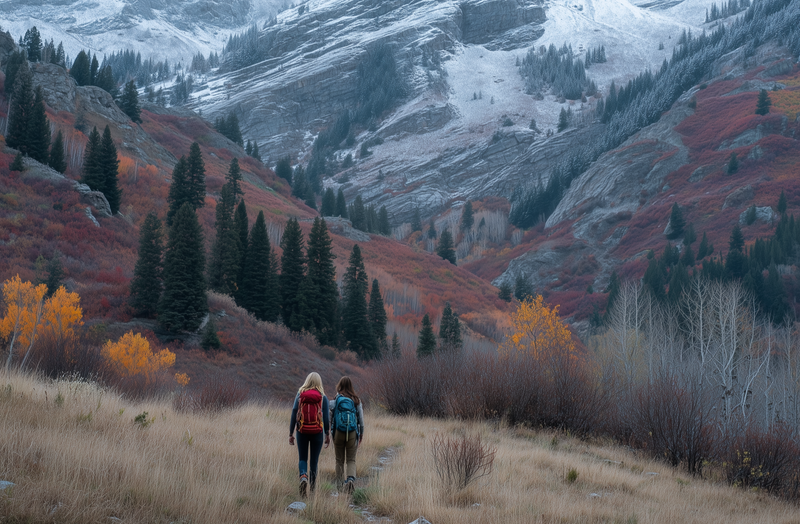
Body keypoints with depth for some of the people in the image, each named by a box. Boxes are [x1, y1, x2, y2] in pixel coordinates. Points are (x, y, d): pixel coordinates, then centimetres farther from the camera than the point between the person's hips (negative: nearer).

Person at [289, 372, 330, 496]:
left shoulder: (300, 395, -2)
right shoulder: (323, 397, -3)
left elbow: (294, 415, -3)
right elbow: (326, 418, -2)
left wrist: (291, 433, 3)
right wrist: (327, 434, 9)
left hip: (302, 432, 0)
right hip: (317, 433, 0)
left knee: (303, 458, 12)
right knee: (314, 460, 11)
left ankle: (303, 476, -18)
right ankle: (312, 488, 14)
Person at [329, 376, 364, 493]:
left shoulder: (335, 400, -3)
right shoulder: (356, 400, 1)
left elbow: (330, 417, -3)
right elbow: (361, 419, 5)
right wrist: (361, 433, 16)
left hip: (338, 432, 0)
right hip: (352, 433, 0)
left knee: (339, 460, 12)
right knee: (351, 460, 6)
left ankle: (339, 484, 17)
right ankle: (351, 478, -19)